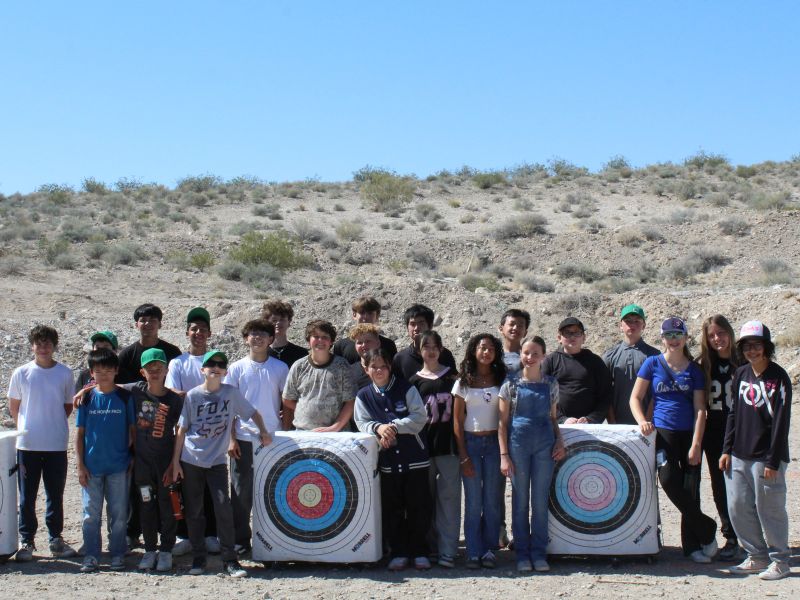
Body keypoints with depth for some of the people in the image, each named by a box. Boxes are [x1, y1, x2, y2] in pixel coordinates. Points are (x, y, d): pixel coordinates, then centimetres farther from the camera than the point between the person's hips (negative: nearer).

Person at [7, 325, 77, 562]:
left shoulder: (65, 373, 0)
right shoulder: (21, 373, -1)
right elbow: (13, 406, 9)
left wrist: (54, 424, 5)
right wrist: (25, 428, 4)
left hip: (57, 444, 0)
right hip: (27, 444, 0)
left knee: (56, 495, 9)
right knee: (27, 497, 6)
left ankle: (56, 539, 20)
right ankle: (26, 541, 16)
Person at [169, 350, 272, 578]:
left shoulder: (231, 392, -1)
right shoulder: (192, 396, -2)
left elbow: (252, 412, 8)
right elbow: (182, 430, 2)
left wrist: (263, 431, -9)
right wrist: (175, 461, 0)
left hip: (217, 460, 0)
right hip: (191, 460, 0)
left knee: (223, 505, -11)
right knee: (194, 510, 5)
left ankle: (229, 560, -3)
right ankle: (198, 558, 17)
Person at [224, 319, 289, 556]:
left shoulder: (280, 368, 4)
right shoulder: (237, 368, 3)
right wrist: (231, 438, -3)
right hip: (244, 439, 0)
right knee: (242, 492, 4)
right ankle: (241, 540, 14)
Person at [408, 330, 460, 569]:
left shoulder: (452, 376, 8)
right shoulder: (414, 381, 8)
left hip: (449, 443, -1)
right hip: (424, 444, 1)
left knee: (449, 496, -4)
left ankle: (447, 551, -3)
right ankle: (430, 546, 16)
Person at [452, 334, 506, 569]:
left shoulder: (501, 380, 7)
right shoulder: (463, 383, 5)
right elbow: (457, 421, 3)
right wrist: (463, 456, -4)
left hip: (494, 442, 1)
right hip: (470, 442, -1)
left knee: (492, 499, 2)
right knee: (473, 501, 0)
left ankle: (489, 549, 10)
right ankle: (474, 552, 5)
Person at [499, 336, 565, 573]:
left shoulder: (550, 383, 8)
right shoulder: (511, 384, 1)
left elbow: (553, 417, 15)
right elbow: (503, 422, 1)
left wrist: (559, 441, -2)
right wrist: (504, 455, -5)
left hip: (544, 444, 2)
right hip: (518, 444, -1)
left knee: (540, 502, 5)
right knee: (520, 501, 5)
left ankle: (539, 553, 14)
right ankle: (522, 553, 13)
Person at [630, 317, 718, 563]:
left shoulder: (694, 370, 6)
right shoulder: (652, 364, 5)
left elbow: (700, 410, 2)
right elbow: (635, 397, 5)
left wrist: (696, 444, -7)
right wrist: (642, 421, -13)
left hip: (690, 433, 1)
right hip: (663, 431, -1)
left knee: (691, 488, -1)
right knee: (670, 479, -19)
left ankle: (693, 545, 13)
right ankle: (706, 530, -3)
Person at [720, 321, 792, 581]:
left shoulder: (778, 378, -9)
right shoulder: (741, 375, 9)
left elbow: (780, 422, -12)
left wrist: (773, 461, -14)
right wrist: (727, 449, 9)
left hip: (765, 458, -6)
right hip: (739, 456, 6)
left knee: (769, 509, 0)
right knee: (738, 508, 7)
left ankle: (779, 561, 15)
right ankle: (757, 557, 22)